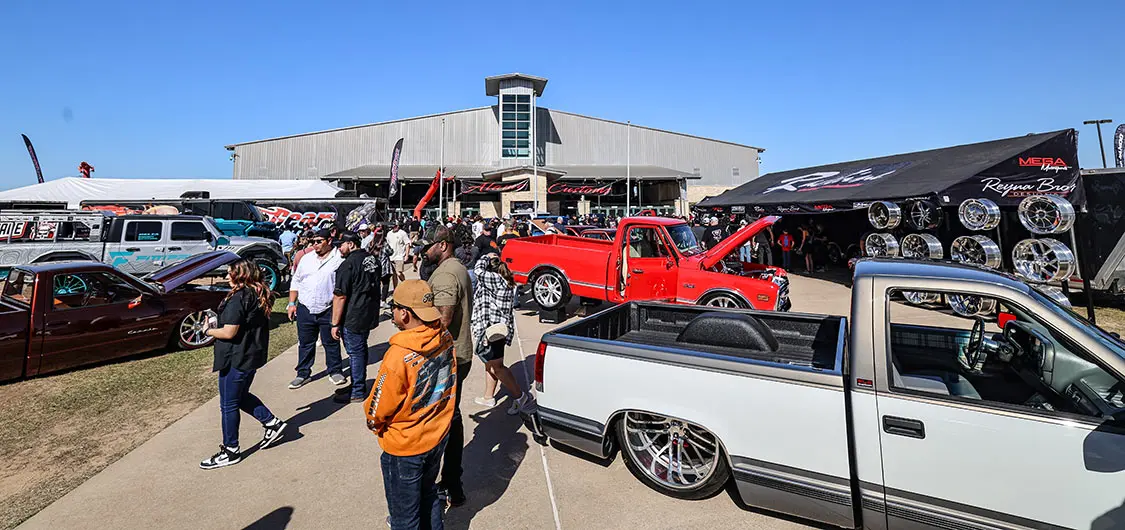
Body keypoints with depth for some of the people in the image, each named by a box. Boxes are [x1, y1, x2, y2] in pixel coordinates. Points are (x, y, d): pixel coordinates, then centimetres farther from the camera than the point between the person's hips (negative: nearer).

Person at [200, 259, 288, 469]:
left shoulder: (238, 298, -22)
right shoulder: (260, 294, 6)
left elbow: (229, 333, -23)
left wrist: (209, 331, -4)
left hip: (237, 359, -9)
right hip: (252, 355, 9)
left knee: (229, 404, 5)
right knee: (241, 397, 25)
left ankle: (230, 451, 18)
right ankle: (273, 423, 25)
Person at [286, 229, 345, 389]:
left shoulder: (339, 260, -7)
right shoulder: (307, 259, 8)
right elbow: (295, 281, 15)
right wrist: (292, 303, 10)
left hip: (327, 311, -4)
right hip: (305, 310, 4)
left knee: (331, 343, 9)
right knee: (305, 344, 13)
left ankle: (335, 371, 24)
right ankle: (303, 374, 26)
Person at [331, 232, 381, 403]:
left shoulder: (348, 264, -19)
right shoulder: (373, 259, 7)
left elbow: (340, 297, -19)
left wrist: (335, 324, -13)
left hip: (353, 318, -8)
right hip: (370, 315, 8)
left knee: (355, 353, 2)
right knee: (361, 350, 19)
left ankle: (357, 392, 13)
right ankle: (358, 384, 33)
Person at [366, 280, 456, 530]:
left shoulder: (398, 356, -31)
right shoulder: (445, 339, -13)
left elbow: (376, 411, -17)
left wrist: (374, 423, 2)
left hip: (405, 446, -6)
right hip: (438, 435, 6)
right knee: (427, 493, 29)